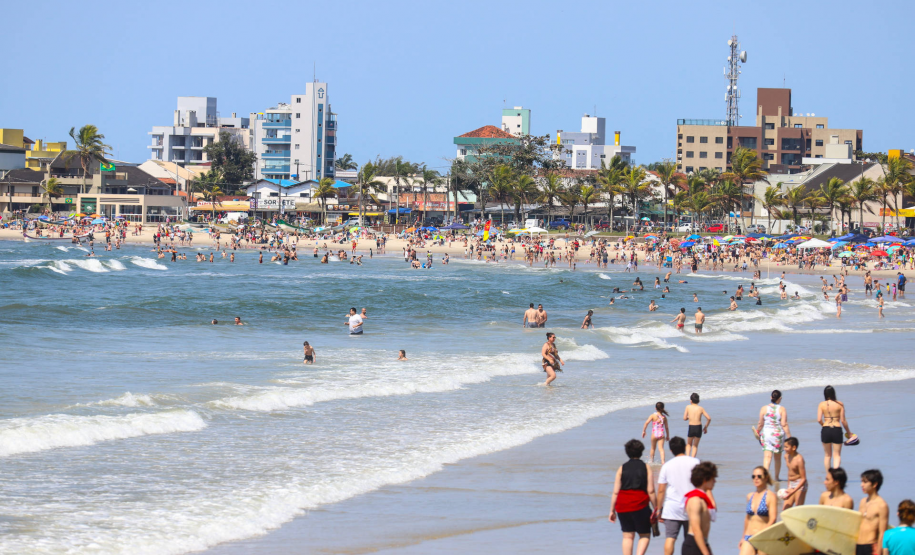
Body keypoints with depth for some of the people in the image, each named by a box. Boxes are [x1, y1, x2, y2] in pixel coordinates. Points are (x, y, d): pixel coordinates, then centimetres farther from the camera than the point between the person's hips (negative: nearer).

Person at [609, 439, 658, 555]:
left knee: (627, 536, 9)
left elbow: (615, 492, 3)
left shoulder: (621, 469, 6)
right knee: (645, 535, 9)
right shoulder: (646, 468, 1)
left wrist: (612, 510, 9)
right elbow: (651, 491, -4)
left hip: (622, 506, 2)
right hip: (640, 505, -2)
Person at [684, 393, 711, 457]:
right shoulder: (701, 408, 0)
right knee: (695, 445, 17)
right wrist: (705, 427, 8)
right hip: (699, 428, 1)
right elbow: (709, 418, -4)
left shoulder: (688, 407, -2)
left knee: (689, 444, 21)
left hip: (691, 428, -1)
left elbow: (684, 418, -1)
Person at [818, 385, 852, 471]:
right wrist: (848, 432, 9)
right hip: (837, 430, -1)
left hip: (825, 430, 1)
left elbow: (819, 420, -7)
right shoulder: (840, 404, -4)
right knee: (837, 455, 4)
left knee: (827, 455, 17)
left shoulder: (822, 404, -2)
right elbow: (843, 420, -3)